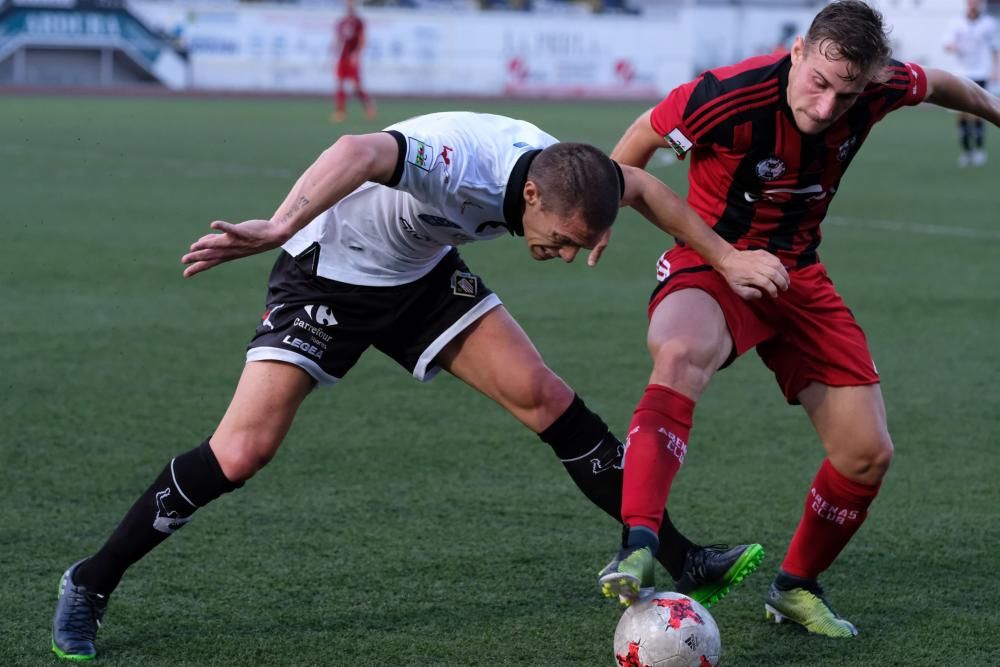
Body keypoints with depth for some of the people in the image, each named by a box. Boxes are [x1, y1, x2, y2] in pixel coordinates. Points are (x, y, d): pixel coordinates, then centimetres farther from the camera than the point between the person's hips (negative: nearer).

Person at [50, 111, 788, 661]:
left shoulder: (560, 172, -16)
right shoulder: (454, 164, -40)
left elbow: (639, 184, 6)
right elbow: (362, 152, -61)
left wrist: (725, 257, 5)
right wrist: (280, 227, -77)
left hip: (422, 274, 6)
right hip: (327, 276, -6)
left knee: (543, 396, -2)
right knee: (243, 451, -16)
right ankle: (91, 585, 0)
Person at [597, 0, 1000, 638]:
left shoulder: (877, 89, -15)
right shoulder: (728, 97, -28)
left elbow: (935, 82, 11)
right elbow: (640, 140, -9)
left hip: (797, 275, 5)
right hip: (711, 264, -5)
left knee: (869, 453, 0)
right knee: (681, 355, -41)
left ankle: (797, 587, 24)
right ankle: (637, 551, -48)